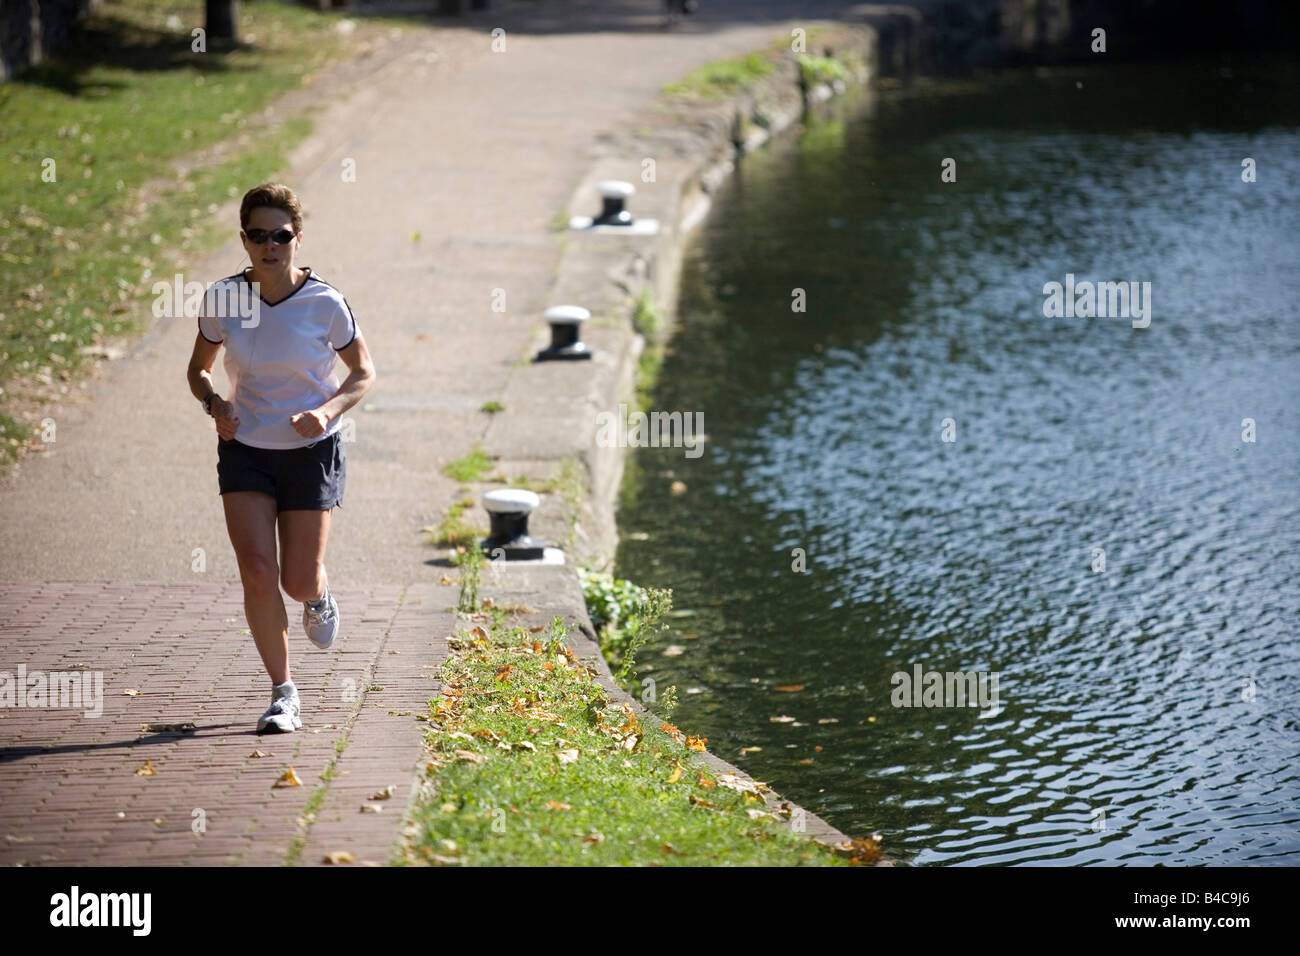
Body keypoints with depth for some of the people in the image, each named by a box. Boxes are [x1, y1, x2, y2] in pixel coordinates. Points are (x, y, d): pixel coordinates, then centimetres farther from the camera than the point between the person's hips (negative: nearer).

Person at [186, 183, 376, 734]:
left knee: (298, 582, 1)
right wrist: (214, 403, -13)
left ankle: (319, 597, 41)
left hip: (312, 452, -1)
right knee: (257, 573, -12)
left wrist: (328, 410, -18)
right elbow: (199, 367, 9)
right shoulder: (223, 299, -7)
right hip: (245, 451, 1)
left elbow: (364, 372, 0)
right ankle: (283, 693, 3)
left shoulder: (324, 304, -13)